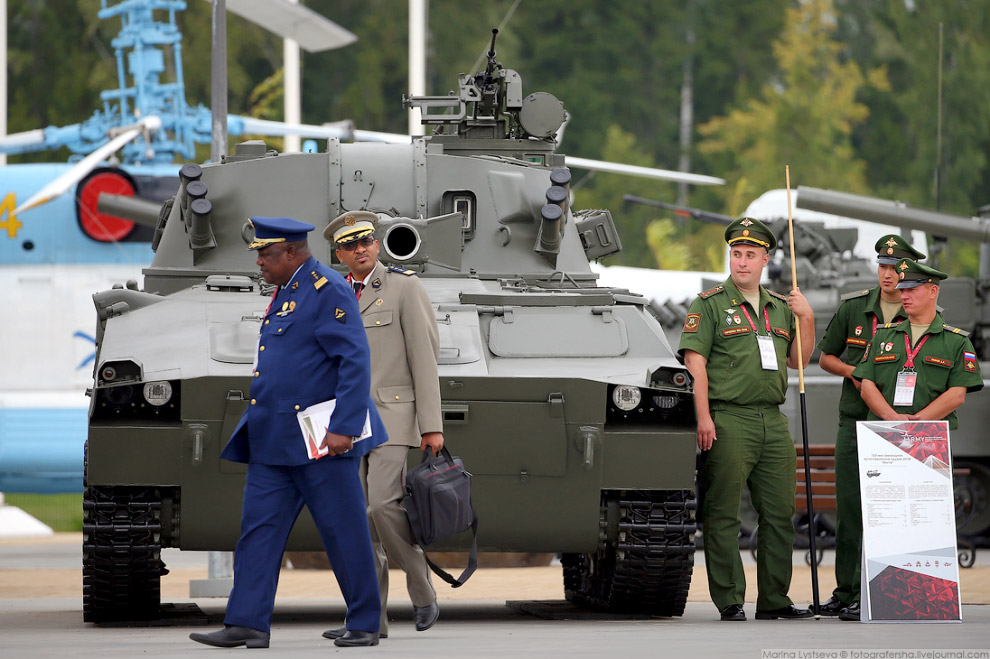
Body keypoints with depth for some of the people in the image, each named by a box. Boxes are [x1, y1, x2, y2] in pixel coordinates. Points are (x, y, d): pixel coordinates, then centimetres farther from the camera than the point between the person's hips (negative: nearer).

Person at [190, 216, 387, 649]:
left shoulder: (328, 290, -13)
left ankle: (365, 625, 9)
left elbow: (356, 362, -18)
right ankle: (247, 623, 3)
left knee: (343, 532, -1)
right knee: (258, 527, 3)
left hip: (320, 439, -9)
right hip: (274, 441, 9)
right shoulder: (286, 291, 16)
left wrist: (343, 428, -23)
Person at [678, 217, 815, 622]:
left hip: (772, 421, 6)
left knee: (780, 513, 5)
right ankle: (729, 601, -3)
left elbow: (798, 360, 22)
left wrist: (806, 318, 7)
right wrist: (703, 417, -15)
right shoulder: (710, 304, 1)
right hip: (728, 420, -6)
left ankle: (774, 599, 12)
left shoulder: (780, 308, 18)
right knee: (723, 515, -6)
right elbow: (695, 361, -6)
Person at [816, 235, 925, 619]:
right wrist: (854, 372, -4)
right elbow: (826, 357, 16)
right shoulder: (852, 308, 7)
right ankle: (846, 591, 9)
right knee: (848, 508, 3)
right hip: (854, 421, 3)